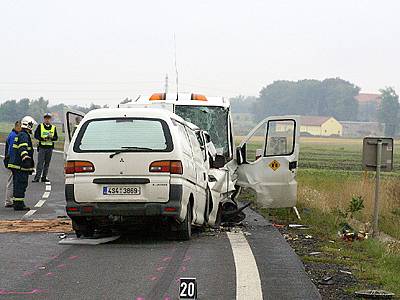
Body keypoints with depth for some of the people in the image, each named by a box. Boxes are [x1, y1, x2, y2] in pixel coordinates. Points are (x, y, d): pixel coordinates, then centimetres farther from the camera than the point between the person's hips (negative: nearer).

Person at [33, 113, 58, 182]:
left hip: (50, 148, 3)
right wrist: (42, 139, -16)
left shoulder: (53, 128, 11)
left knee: (47, 163, 6)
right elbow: (36, 135, 0)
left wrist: (51, 138, -13)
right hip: (42, 147, -3)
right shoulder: (40, 126, 4)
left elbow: (56, 137, 9)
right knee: (40, 163, -8)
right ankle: (37, 177, -9)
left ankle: (44, 177, 12)